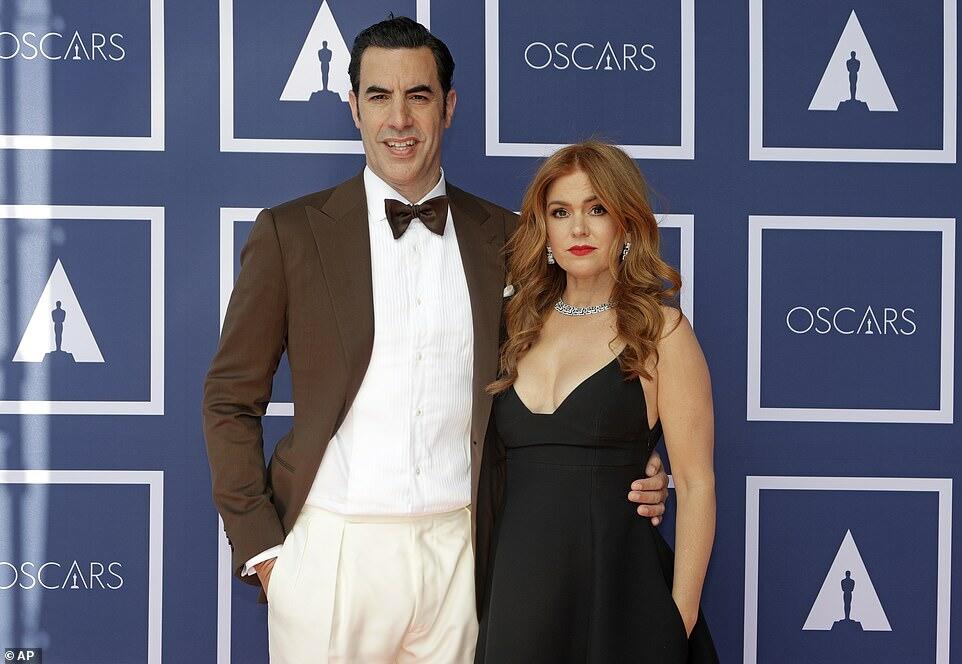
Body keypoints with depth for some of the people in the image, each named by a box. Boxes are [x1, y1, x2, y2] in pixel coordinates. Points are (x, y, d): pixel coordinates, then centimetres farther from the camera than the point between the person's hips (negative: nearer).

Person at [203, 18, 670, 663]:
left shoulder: (502, 237, 6)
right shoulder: (290, 232, 0)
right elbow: (231, 399, 3)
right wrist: (258, 545, -4)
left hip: (457, 553, 2)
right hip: (330, 552, -2)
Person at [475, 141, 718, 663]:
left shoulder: (660, 330, -3)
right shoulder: (521, 325, 10)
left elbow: (694, 484, -6)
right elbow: (497, 467, 13)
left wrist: (681, 618, -10)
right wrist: (477, 590, 5)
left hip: (615, 585, -4)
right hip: (516, 581, 4)